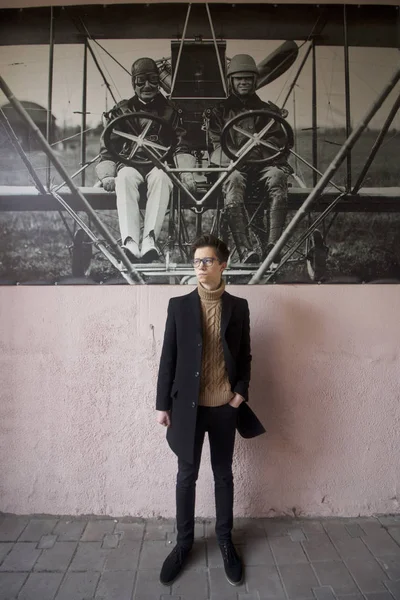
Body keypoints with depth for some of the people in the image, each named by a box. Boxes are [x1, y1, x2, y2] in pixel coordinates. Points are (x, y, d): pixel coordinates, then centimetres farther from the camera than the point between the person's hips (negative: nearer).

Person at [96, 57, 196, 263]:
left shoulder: (169, 111, 18)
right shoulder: (120, 111, 16)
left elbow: (180, 146, 10)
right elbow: (108, 147, 12)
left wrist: (186, 172, -10)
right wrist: (107, 175, -7)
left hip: (160, 164, 0)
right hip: (130, 163, 0)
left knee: (161, 177, -38)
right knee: (124, 178, -37)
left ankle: (149, 239, -52)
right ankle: (130, 241, -52)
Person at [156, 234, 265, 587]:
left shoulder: (238, 307, -1)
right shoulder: (179, 306, -3)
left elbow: (244, 356, 7)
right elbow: (168, 358, -2)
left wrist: (241, 392, -5)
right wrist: (163, 404, -2)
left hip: (224, 407, 1)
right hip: (188, 405, 0)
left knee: (224, 475, 17)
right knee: (186, 477, 14)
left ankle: (225, 540, 37)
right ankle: (184, 542, 34)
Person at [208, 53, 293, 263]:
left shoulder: (269, 110, 27)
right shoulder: (220, 111, 23)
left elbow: (279, 143, 15)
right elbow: (217, 144, 10)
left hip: (264, 164, 1)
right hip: (232, 165, -1)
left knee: (276, 176, -34)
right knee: (233, 180, -37)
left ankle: (271, 246, -44)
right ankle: (245, 250, -47)